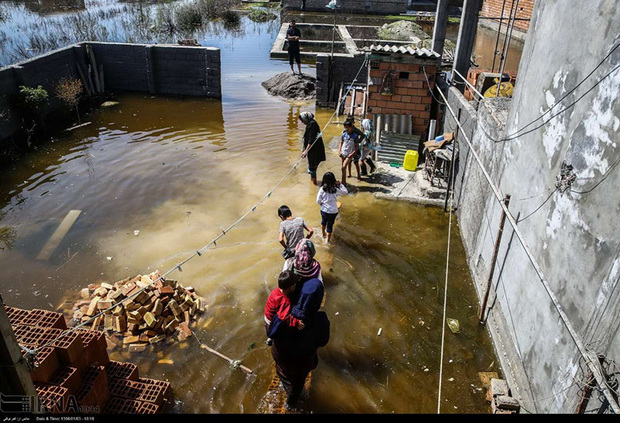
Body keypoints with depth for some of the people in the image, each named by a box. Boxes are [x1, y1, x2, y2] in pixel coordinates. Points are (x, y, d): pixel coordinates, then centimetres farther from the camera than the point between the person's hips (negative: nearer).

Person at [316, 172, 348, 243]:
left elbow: (318, 201, -10)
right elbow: (345, 192, 2)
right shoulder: (336, 189, -16)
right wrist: (340, 184, 3)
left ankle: (323, 234, 53)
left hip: (324, 210, 2)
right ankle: (328, 239, 32)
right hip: (333, 211, -2)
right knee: (330, 225, 17)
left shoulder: (322, 189, -15)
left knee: (323, 221, 31)